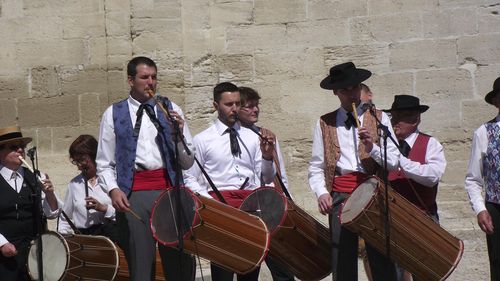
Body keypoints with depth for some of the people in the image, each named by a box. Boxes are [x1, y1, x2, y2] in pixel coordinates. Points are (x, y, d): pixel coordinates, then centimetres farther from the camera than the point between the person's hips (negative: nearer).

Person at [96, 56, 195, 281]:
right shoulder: (114, 114, 10)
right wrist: (113, 189, -8)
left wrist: (179, 135, -5)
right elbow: (104, 164, 9)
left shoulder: (170, 110, 13)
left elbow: (187, 163, 12)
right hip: (133, 195, -1)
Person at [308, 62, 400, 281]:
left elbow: (394, 162, 4)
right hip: (339, 196, 1)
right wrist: (321, 192, -7)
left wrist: (372, 147, -12)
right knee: (342, 262, 1)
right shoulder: (324, 124, 13)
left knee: (381, 259, -5)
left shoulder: (378, 119, 10)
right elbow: (316, 167, 10)